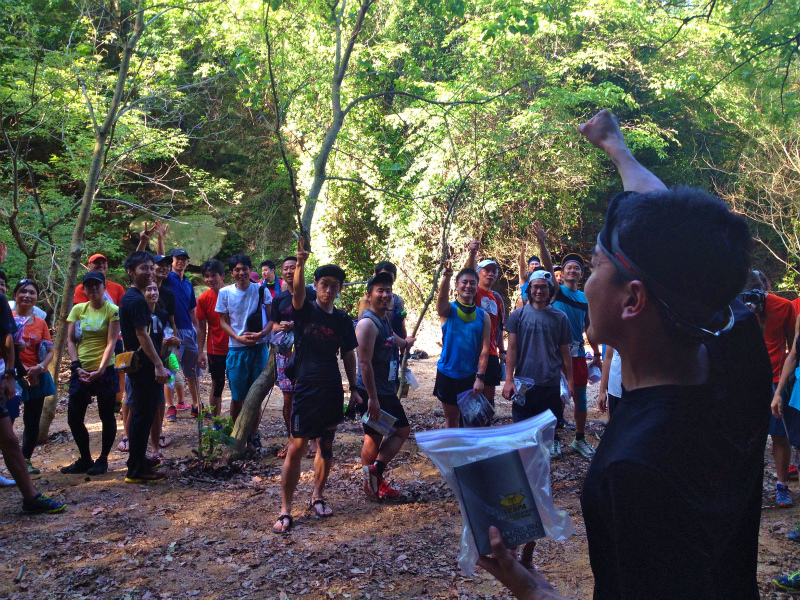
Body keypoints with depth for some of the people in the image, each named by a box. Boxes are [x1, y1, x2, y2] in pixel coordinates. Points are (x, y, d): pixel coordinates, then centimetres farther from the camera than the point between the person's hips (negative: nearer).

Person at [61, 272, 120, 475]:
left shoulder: (112, 311, -5)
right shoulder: (78, 309, 7)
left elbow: (111, 343, -10)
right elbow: (70, 340, 6)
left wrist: (100, 370, -18)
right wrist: (76, 367, -7)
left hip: (105, 371, -4)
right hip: (81, 372, 4)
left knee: (107, 417, 4)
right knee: (74, 418, 7)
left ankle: (103, 459, 19)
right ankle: (85, 459, 23)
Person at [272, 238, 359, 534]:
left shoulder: (342, 320, 6)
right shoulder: (304, 310, -4)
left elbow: (348, 355, 12)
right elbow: (298, 291, -27)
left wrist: (354, 389, 9)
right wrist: (300, 263, -45)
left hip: (332, 390, 4)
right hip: (305, 388, -4)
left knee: (326, 445, 12)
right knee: (296, 447, -6)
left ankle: (317, 497, 30)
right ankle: (285, 511, 0)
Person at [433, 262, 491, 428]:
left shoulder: (483, 316, 2)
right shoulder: (448, 310, -3)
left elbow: (484, 349, -1)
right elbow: (442, 297, -27)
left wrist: (480, 377, -10)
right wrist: (446, 277, -48)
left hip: (471, 375, 1)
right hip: (447, 375, -1)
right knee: (451, 419, 9)